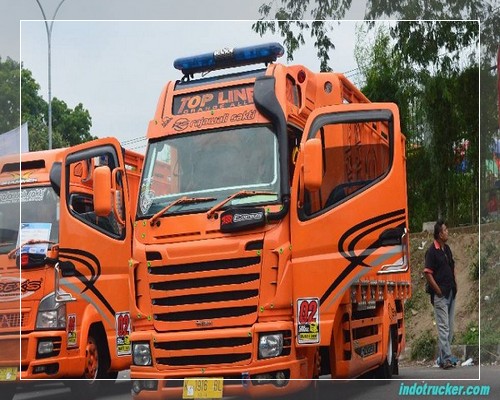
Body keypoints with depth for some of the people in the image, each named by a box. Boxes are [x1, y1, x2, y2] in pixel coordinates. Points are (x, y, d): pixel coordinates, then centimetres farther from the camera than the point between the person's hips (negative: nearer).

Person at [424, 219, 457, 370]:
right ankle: (446, 359, -6)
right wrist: (438, 290, -15)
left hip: (451, 293, 8)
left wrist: (454, 284, 12)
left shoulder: (447, 248, 11)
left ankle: (443, 356, 19)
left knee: (450, 327, 11)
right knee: (443, 327, -8)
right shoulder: (432, 251, -13)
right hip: (440, 295, -8)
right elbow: (427, 273, -15)